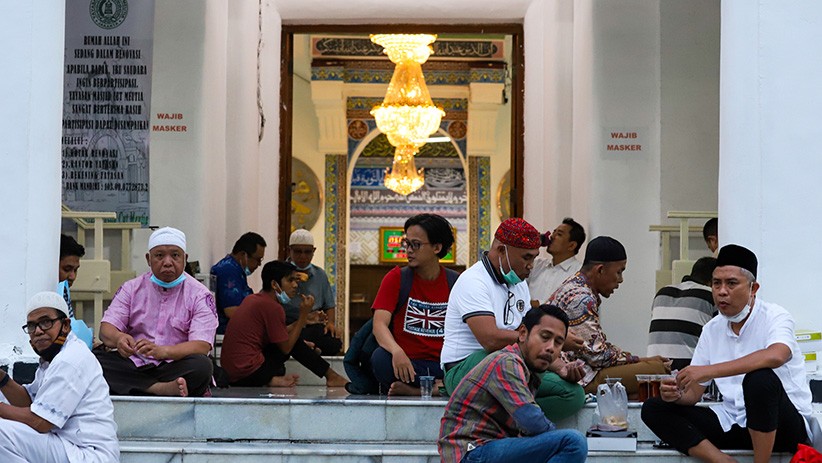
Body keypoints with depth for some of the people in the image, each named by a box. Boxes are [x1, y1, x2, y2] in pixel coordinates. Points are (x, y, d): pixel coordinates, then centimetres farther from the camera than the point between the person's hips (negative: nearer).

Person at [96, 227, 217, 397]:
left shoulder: (199, 295, 2)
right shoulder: (131, 288, 13)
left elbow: (202, 345, -11)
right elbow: (106, 329, 4)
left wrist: (162, 351, -30)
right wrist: (118, 338, -23)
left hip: (174, 367, -3)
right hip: (132, 364, 3)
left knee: (202, 366, -33)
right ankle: (162, 388, -31)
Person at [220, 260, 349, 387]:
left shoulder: (252, 299, 14)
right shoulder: (272, 306, -13)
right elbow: (286, 347, -7)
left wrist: (304, 319, 13)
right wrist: (303, 315, -2)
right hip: (248, 373, -9)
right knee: (295, 343, 3)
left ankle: (272, 379, 1)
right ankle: (331, 377, 11)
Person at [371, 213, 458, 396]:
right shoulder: (396, 278, 5)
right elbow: (380, 324, -7)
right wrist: (397, 351, -29)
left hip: (444, 366, 1)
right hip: (406, 365, -1)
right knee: (380, 359, -34)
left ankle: (413, 389, -22)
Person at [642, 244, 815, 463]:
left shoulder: (774, 317, -9)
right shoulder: (712, 330, 9)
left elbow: (776, 356, -35)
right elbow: (694, 393, 11)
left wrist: (709, 370, -37)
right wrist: (677, 395, -15)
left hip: (780, 425, -6)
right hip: (733, 423, 6)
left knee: (759, 377, -37)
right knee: (654, 409, -6)